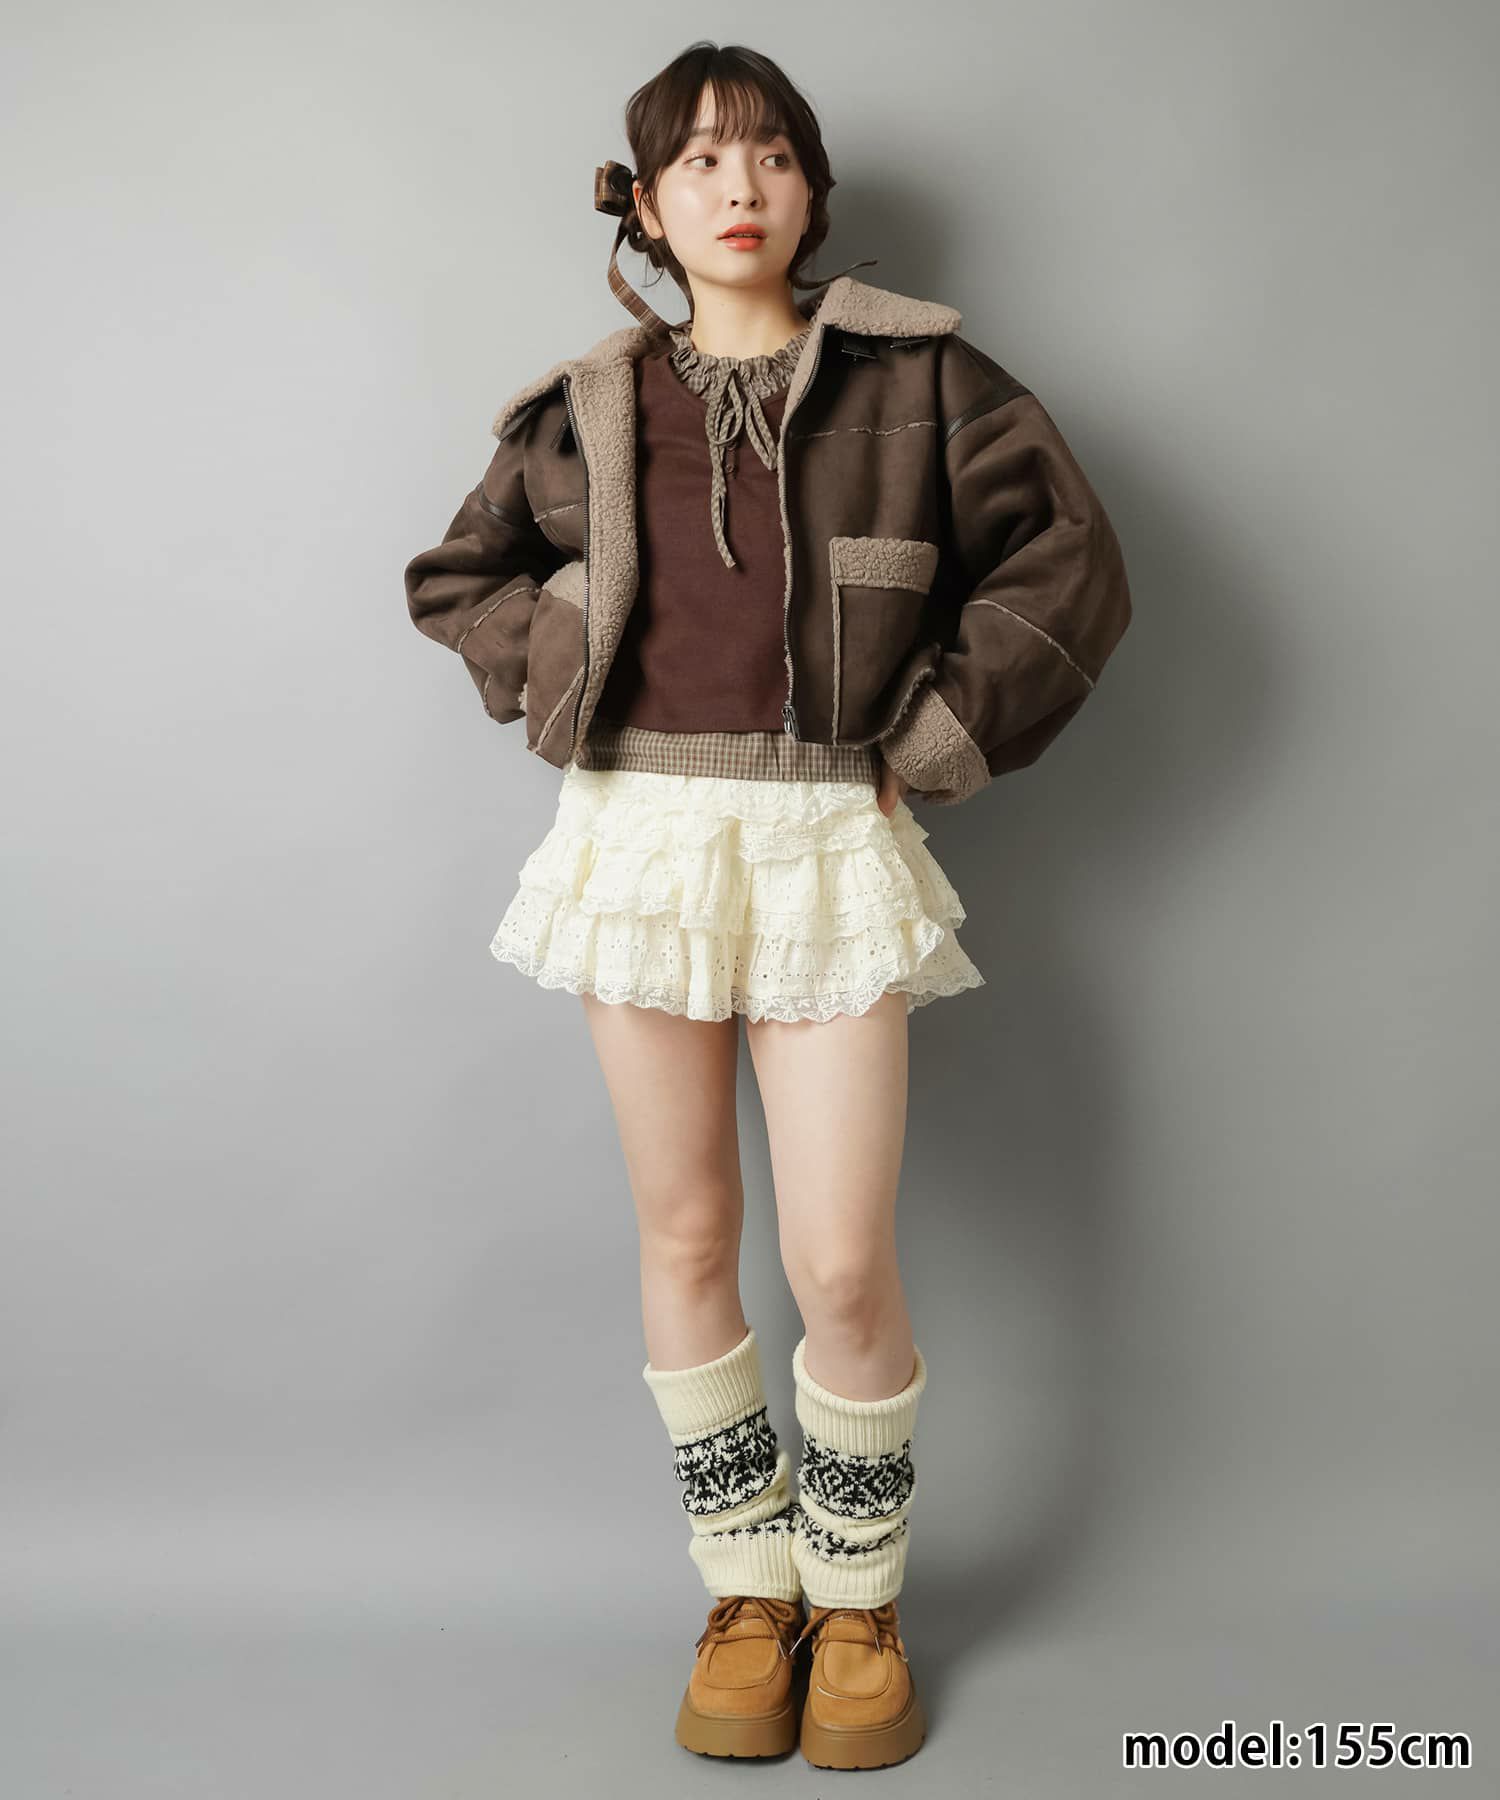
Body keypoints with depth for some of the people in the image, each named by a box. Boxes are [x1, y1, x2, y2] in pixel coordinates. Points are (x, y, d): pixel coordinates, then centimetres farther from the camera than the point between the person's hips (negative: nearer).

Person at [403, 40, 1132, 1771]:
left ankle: (857, 1605, 22)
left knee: (843, 1269, -4)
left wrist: (927, 748, -1)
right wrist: (565, 702, 6)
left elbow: (1065, 565, 4)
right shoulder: (586, 409, 9)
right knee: (686, 1238, 9)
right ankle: (747, 1592, 28)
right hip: (643, 837, 3)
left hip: (830, 849, -2)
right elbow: (457, 577, 21)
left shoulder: (916, 376, 3)